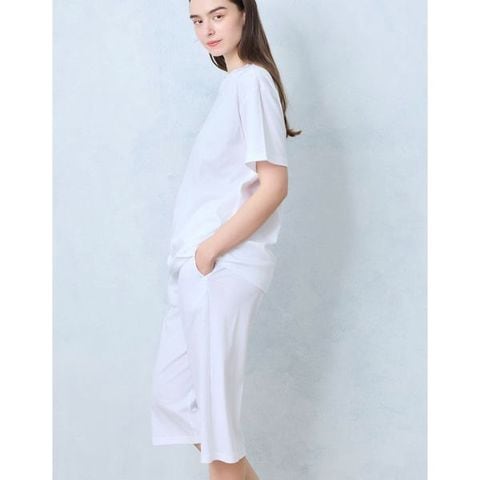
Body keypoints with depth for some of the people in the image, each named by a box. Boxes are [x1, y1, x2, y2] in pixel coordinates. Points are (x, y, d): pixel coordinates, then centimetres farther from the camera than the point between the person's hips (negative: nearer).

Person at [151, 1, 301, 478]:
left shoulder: (252, 81, -12)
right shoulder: (233, 82, 13)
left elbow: (274, 184, -19)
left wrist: (212, 249, -16)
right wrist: (193, 252, 6)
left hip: (222, 268, -9)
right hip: (196, 266, 9)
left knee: (212, 401, 1)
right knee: (174, 390, 17)